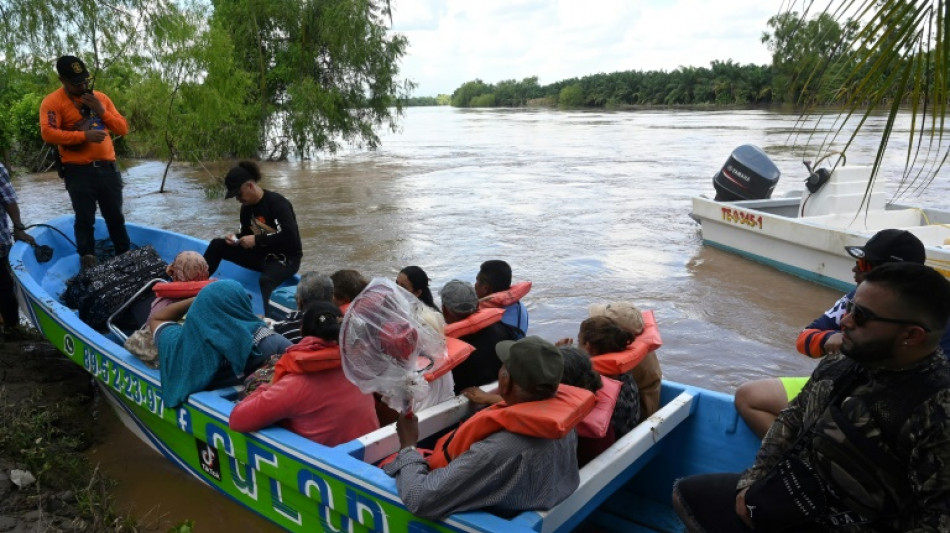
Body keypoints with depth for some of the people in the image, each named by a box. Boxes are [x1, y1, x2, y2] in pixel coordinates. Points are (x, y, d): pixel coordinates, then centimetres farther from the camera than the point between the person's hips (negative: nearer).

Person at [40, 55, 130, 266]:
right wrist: (84, 135, -22)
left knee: (115, 216, 11)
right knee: (85, 219, -3)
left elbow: (123, 128, 9)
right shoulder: (53, 101, -2)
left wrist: (102, 112, -6)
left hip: (108, 167, 4)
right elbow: (48, 133, -15)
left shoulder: (100, 97, 13)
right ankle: (88, 261, 4)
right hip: (78, 170, -4)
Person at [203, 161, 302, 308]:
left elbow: (289, 236, -27)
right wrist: (235, 238, -7)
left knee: (265, 281, -39)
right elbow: (246, 233, 17)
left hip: (286, 258, -8)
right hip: (262, 255, 8)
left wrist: (257, 240, -24)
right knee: (217, 245, -1)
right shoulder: (246, 207, 5)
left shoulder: (277, 203, -18)